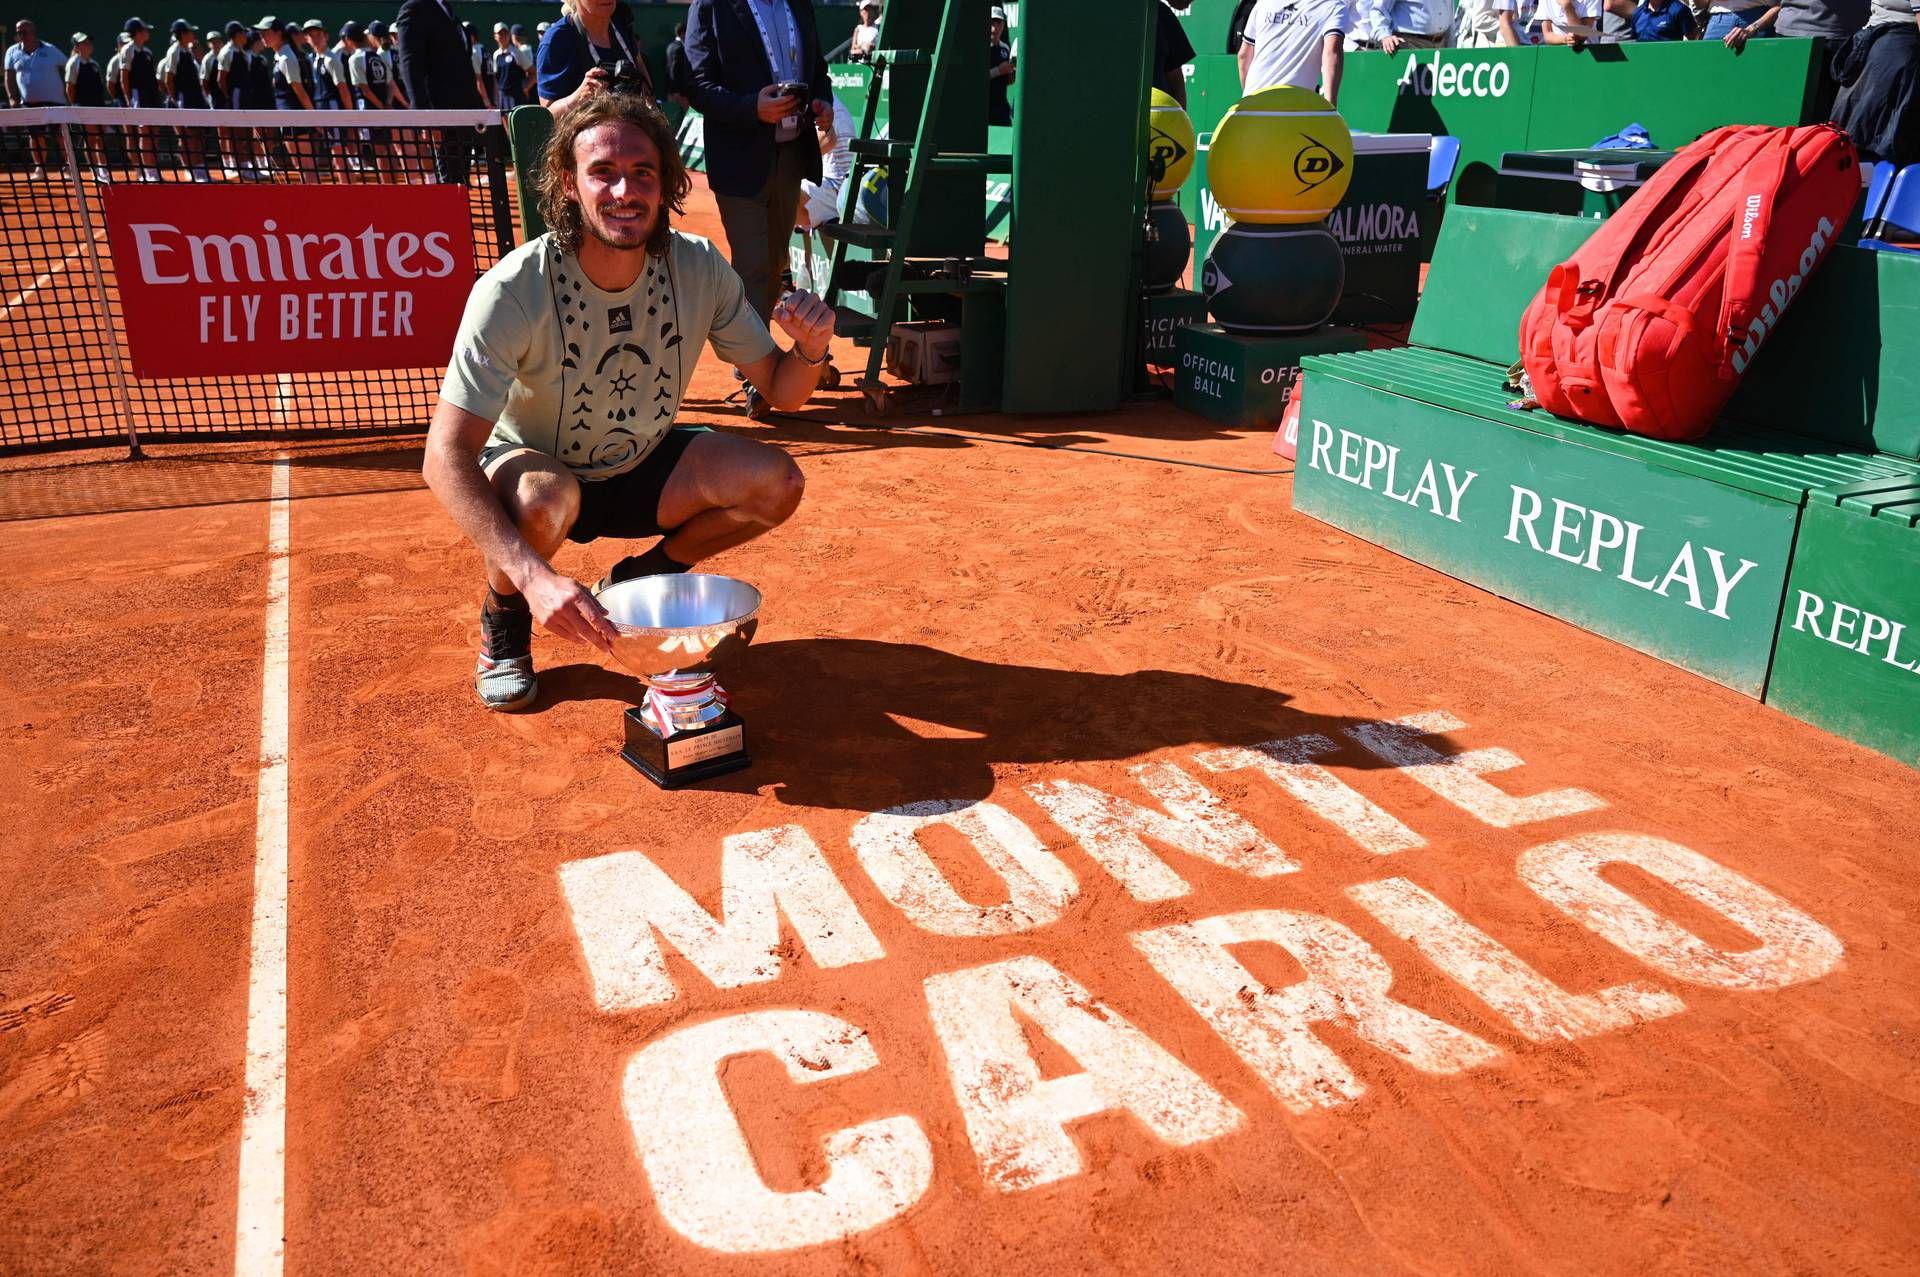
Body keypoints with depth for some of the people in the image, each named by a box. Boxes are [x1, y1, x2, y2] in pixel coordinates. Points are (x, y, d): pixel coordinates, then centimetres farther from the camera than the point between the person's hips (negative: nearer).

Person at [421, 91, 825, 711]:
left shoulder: (699, 268, -16)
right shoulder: (513, 290, -29)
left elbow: (781, 391, -6)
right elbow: (444, 457, -33)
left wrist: (811, 349, -32)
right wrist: (532, 574, -48)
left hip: (643, 467, 4)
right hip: (534, 470, -4)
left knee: (776, 483, -19)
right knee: (544, 499, -39)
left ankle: (637, 579, 9)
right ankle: (503, 624, -2)